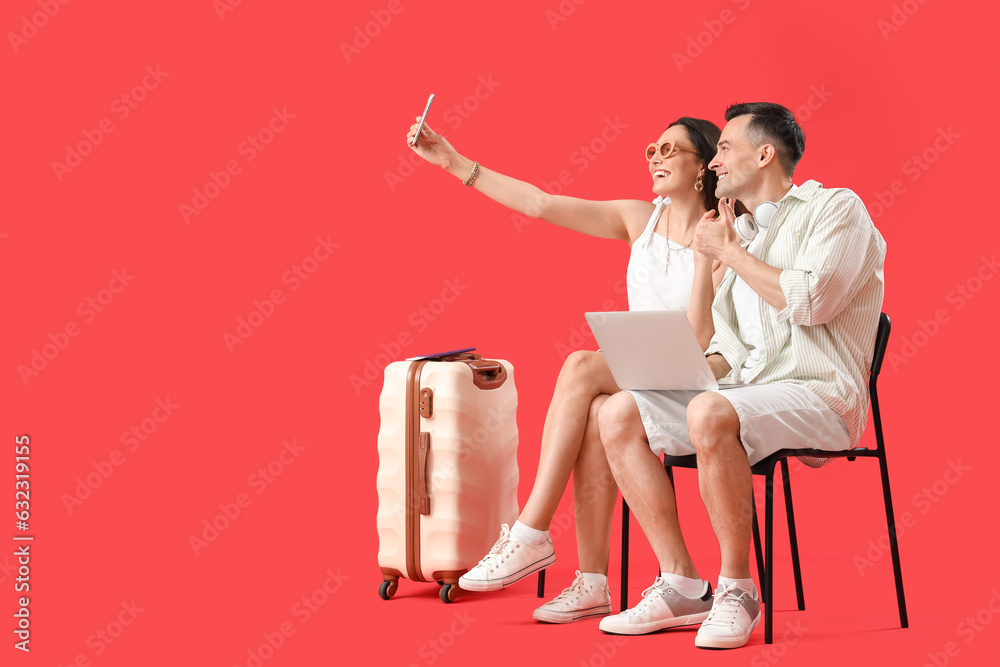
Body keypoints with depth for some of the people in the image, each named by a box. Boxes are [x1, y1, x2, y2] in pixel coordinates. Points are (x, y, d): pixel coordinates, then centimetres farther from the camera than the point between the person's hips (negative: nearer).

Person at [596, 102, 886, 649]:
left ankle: (736, 589, -21)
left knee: (709, 414, -37)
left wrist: (728, 251, -6)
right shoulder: (745, 233, 23)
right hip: (747, 389, 8)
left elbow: (811, 300, -18)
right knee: (618, 414, -8)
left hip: (820, 394, -8)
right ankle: (682, 587, -8)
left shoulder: (836, 207, 0)